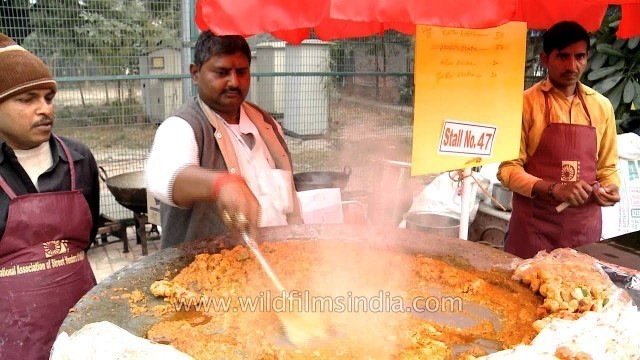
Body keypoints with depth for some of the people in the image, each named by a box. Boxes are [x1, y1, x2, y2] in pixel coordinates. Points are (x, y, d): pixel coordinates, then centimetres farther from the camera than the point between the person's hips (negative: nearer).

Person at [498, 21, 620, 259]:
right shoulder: (526, 103, -6)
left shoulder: (602, 106, 7)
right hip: (534, 225, -3)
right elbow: (508, 168, -9)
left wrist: (610, 188, -5)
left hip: (585, 225, 4)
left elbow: (607, 166, 15)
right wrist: (553, 189, -22)